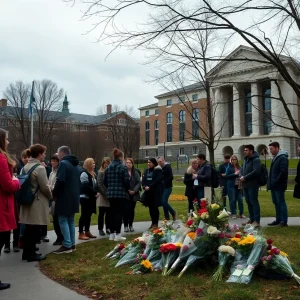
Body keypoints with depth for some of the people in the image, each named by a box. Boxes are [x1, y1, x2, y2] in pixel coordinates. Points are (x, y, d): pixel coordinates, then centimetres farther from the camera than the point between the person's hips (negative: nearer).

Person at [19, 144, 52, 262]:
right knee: (34, 230, 0)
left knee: (29, 229, 14)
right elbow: (45, 187, -16)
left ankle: (26, 252, 22)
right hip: (37, 202, -9)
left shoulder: (25, 167, 10)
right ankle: (31, 254, 7)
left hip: (28, 200, 9)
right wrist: (51, 196, 2)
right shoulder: (40, 168, -16)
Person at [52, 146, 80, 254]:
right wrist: (76, 194, 16)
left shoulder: (63, 163, -11)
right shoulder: (76, 165, 17)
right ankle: (72, 244, 16)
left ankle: (67, 245, -4)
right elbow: (79, 182, 19)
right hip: (74, 197, 9)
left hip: (64, 197, -9)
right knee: (70, 221, 14)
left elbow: (60, 181, -20)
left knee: (63, 221, -4)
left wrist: (54, 194, -7)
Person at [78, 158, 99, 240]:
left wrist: (96, 192, 0)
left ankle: (87, 231, 21)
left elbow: (95, 185, 18)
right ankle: (81, 233, -1)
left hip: (91, 198, 9)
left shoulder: (93, 174, 17)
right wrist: (95, 193, -18)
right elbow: (86, 186, -20)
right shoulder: (84, 173, -12)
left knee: (89, 215, 12)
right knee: (84, 215, -6)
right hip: (85, 197, -9)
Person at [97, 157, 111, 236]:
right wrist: (105, 194, -15)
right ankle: (100, 229, 12)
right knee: (101, 213, 4)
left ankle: (108, 228, 19)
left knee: (109, 213, 9)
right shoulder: (101, 172, -2)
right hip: (102, 196, -3)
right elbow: (99, 184, -8)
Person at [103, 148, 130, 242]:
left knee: (113, 213, 13)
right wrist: (127, 188, 6)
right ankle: (117, 234, 0)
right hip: (121, 193, -6)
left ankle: (112, 234, 17)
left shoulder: (108, 167, 9)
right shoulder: (122, 167, -11)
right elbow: (127, 181, -13)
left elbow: (105, 181, 10)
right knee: (119, 213, -1)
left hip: (111, 194, 6)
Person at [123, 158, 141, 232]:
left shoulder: (135, 173, 4)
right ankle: (126, 225, 9)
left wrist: (134, 190, -13)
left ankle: (130, 225, 22)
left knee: (131, 210, 10)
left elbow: (139, 182, 0)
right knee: (126, 210, -3)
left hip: (133, 195, 3)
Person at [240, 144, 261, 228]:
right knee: (248, 202, 13)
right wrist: (241, 176, -1)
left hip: (252, 185, -9)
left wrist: (245, 178, -19)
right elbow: (242, 170, 21)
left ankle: (257, 221, -2)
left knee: (254, 202, -6)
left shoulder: (256, 160, -11)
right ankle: (251, 219, 23)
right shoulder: (245, 159, 18)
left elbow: (256, 172, -22)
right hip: (245, 184, 9)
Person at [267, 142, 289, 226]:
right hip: (274, 185, 9)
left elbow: (283, 172, -22)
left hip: (279, 185, -9)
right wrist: (270, 182, 13)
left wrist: (276, 182, -20)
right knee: (276, 203, 13)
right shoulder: (275, 158, 17)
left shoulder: (283, 158, -13)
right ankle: (278, 220, 21)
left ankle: (284, 221, 2)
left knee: (281, 202, -4)